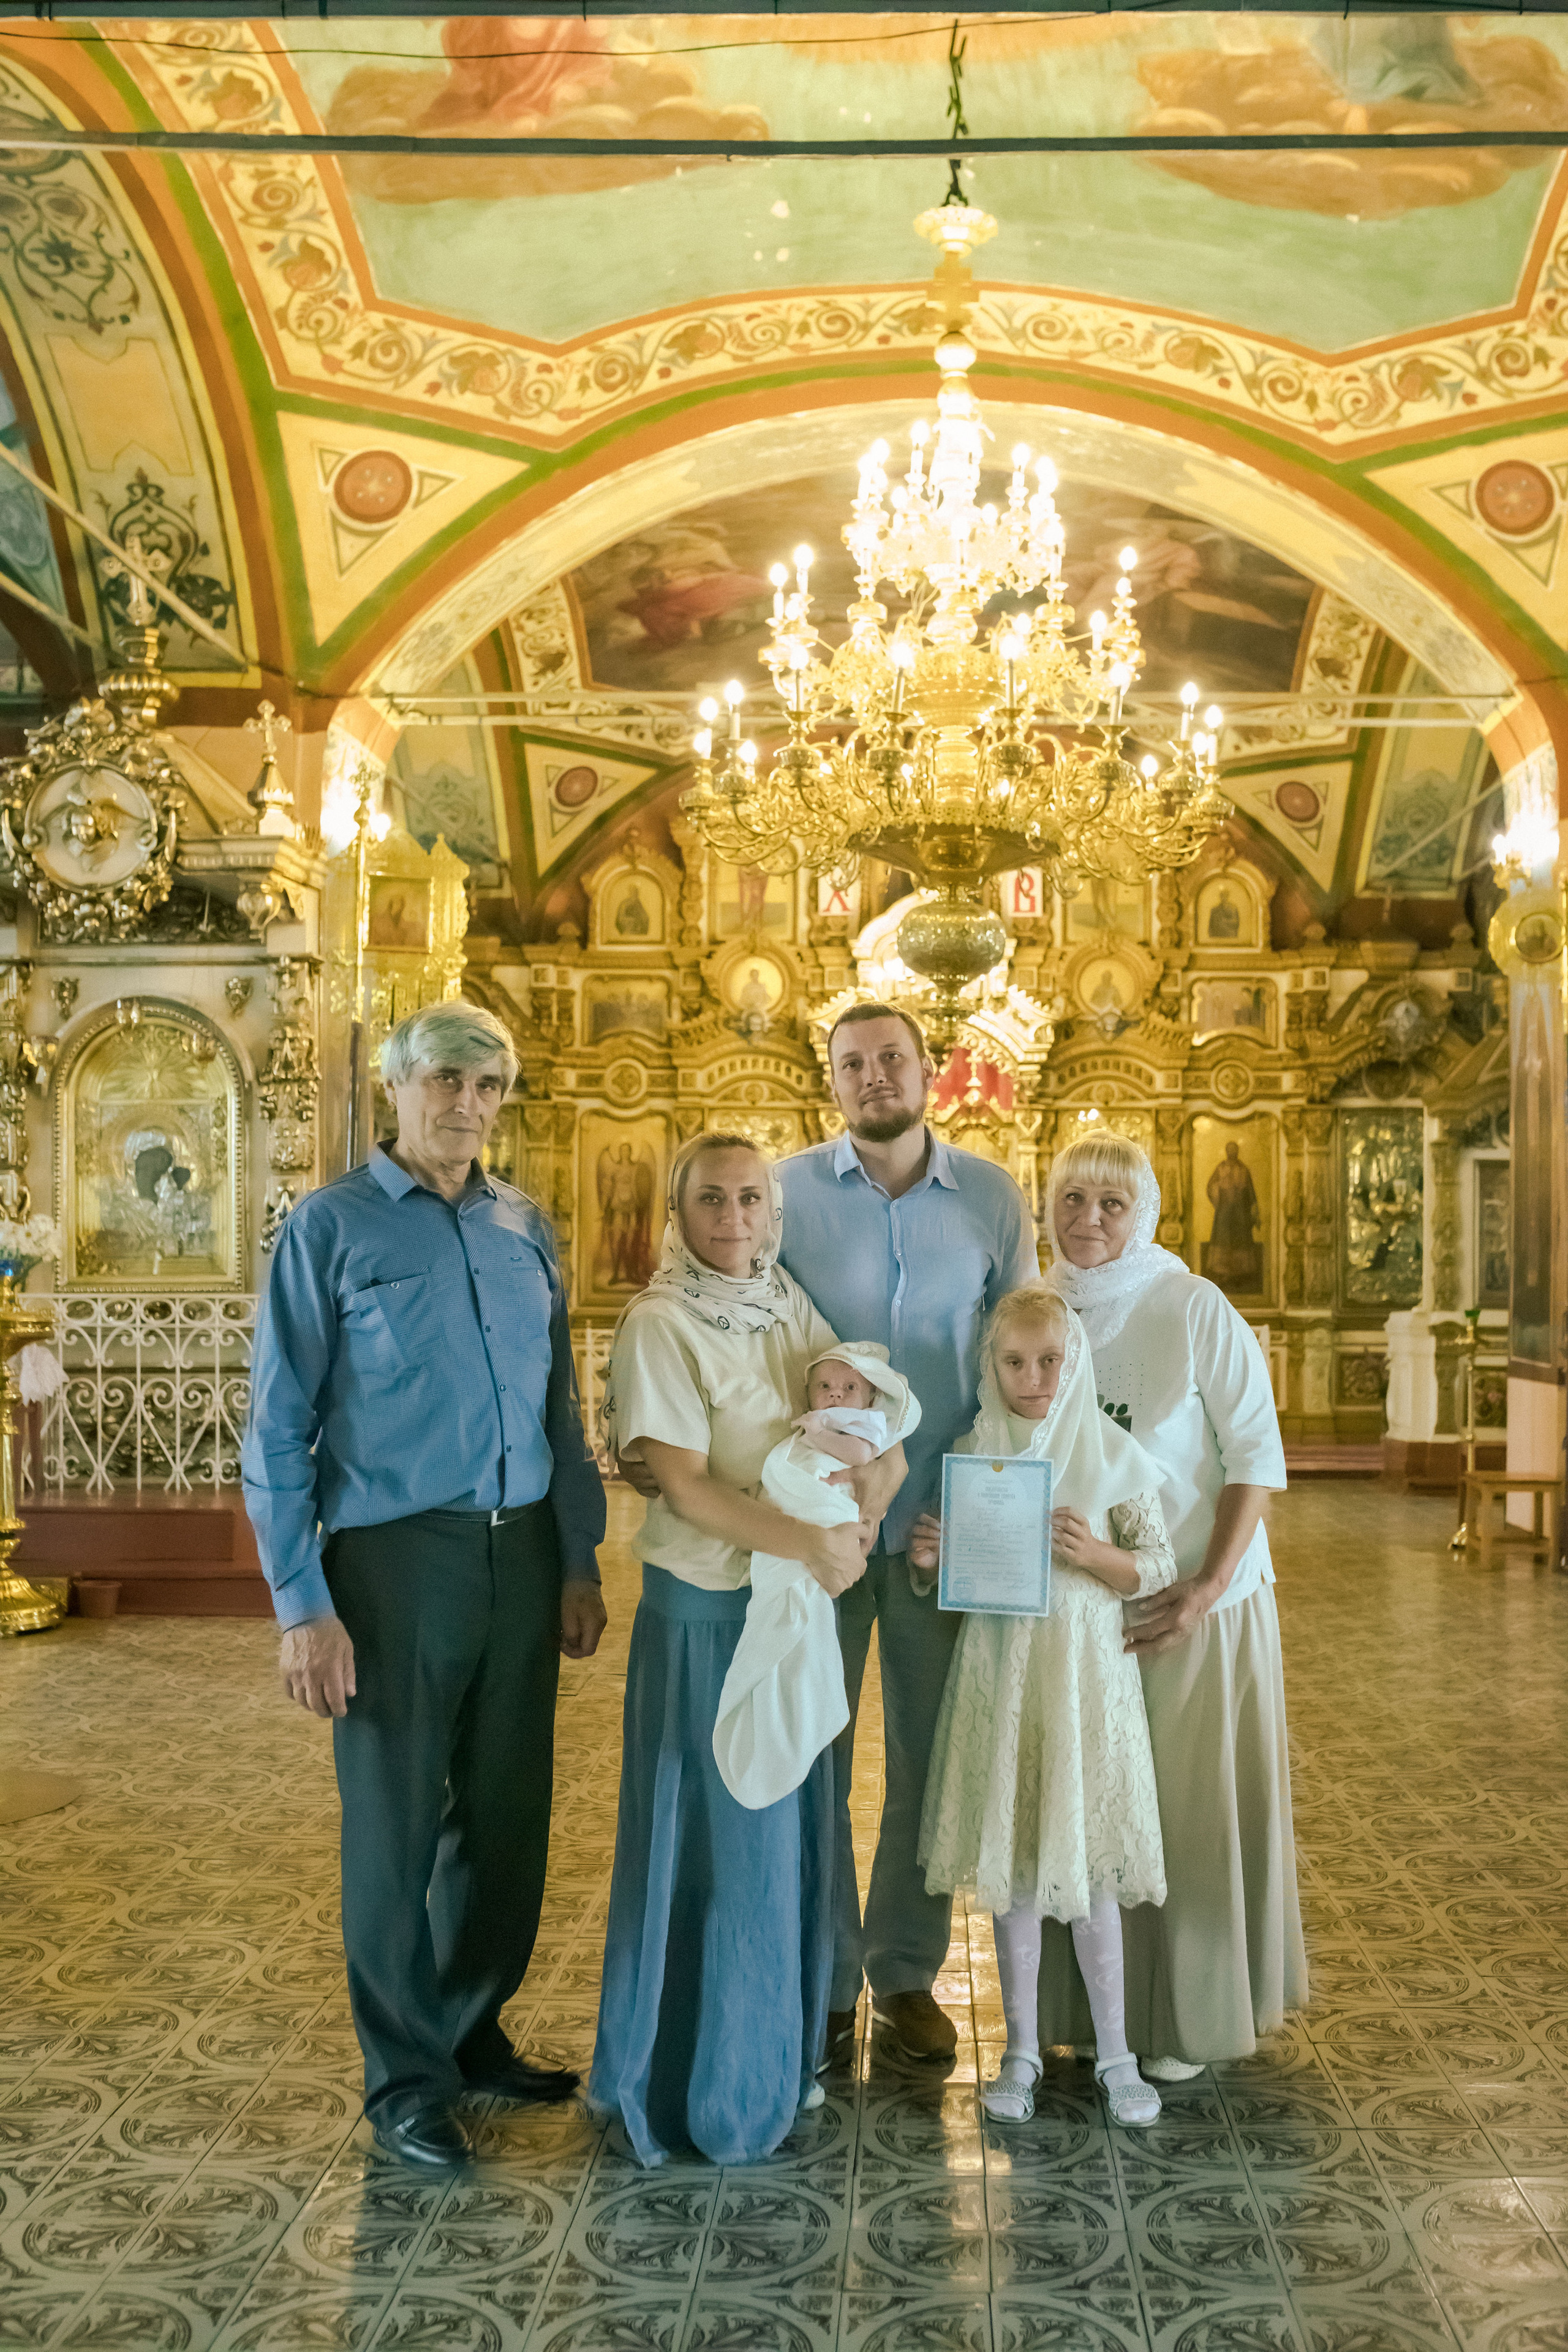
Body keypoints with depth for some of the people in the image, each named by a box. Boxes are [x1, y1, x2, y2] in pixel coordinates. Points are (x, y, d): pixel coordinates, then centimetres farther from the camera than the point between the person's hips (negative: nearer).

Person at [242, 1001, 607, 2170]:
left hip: (522, 1554, 5)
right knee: (397, 1823, 7)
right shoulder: (332, 1226, -5)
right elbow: (278, 1431, -6)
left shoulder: (526, 1227, 10)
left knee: (508, 1810, 14)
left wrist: (579, 1559, 11)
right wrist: (303, 1605, -11)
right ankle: (407, 2077, 26)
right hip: (397, 1557, -5)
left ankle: (473, 2030, 35)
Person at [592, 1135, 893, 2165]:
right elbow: (684, 1484, -17)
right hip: (707, 1610, -6)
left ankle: (782, 2052, 33)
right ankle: (707, 2082, 22)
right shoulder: (660, 1325, -12)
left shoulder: (794, 1308, 7)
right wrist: (809, 1541, -20)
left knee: (793, 1827, 15)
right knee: (719, 1839, 4)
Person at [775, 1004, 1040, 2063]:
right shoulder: (787, 1193, -2)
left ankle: (907, 1972, 30)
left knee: (931, 1756, 12)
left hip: (944, 1520, 1)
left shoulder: (993, 1198, 2)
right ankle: (820, 1979, 24)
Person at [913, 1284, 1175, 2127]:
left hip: (1083, 1673, -2)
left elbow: (1159, 1568, -2)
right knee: (1008, 1866, 10)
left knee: (1086, 1866, 5)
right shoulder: (970, 1453, 2)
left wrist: (1095, 1554, -19)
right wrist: (930, 1556, -11)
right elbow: (950, 1580, 10)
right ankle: (1022, 2049, 25)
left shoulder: (1112, 1453, -5)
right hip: (998, 1671, 2)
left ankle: (1113, 2051, 23)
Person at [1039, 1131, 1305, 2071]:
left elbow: (1258, 1454, -12)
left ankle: (1192, 2017, 26)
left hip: (1195, 1597, -4)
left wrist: (1209, 1587, -20)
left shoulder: (1195, 1308, -12)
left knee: (1189, 1805, 7)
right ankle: (1091, 2004, 29)